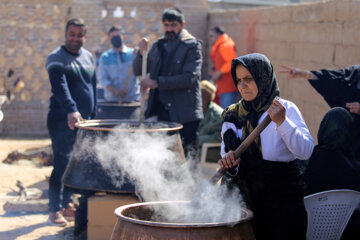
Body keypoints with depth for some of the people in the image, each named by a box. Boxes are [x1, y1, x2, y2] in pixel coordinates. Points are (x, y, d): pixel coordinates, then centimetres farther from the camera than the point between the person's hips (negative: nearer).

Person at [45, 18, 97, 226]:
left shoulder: (88, 57, 14)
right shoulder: (57, 59, -8)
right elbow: (60, 87, -23)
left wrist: (93, 115, 16)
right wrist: (71, 111, -37)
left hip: (83, 121, 6)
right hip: (62, 121, -6)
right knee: (62, 165, -8)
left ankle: (67, 204, 20)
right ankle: (55, 210, -1)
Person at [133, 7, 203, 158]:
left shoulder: (192, 46, -3)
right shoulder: (158, 46, 15)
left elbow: (189, 78, -14)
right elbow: (138, 71, 16)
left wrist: (156, 83, -16)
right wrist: (141, 52, -3)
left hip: (184, 113, -5)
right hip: (161, 110, 5)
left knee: (187, 155, -5)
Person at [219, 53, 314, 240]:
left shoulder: (286, 109, -7)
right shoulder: (232, 115, 6)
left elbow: (306, 152, -18)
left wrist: (282, 122, -29)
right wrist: (229, 165, -14)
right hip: (247, 200, 3)